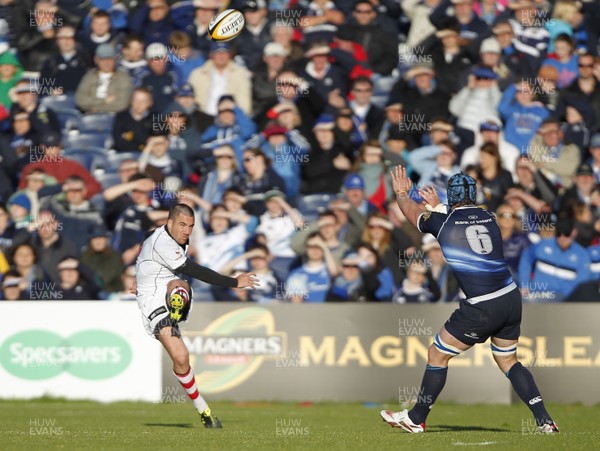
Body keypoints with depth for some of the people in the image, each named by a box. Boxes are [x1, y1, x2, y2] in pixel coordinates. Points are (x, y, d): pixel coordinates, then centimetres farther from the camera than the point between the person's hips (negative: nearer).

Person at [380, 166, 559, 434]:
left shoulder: (442, 221, -3)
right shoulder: (489, 219, 10)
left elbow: (412, 212, 19)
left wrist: (401, 192, 39)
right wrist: (438, 206, 48)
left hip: (481, 309, -5)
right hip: (511, 299, 6)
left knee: (438, 355, 10)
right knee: (508, 361, 20)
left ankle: (416, 419, 19)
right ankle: (544, 421, 12)